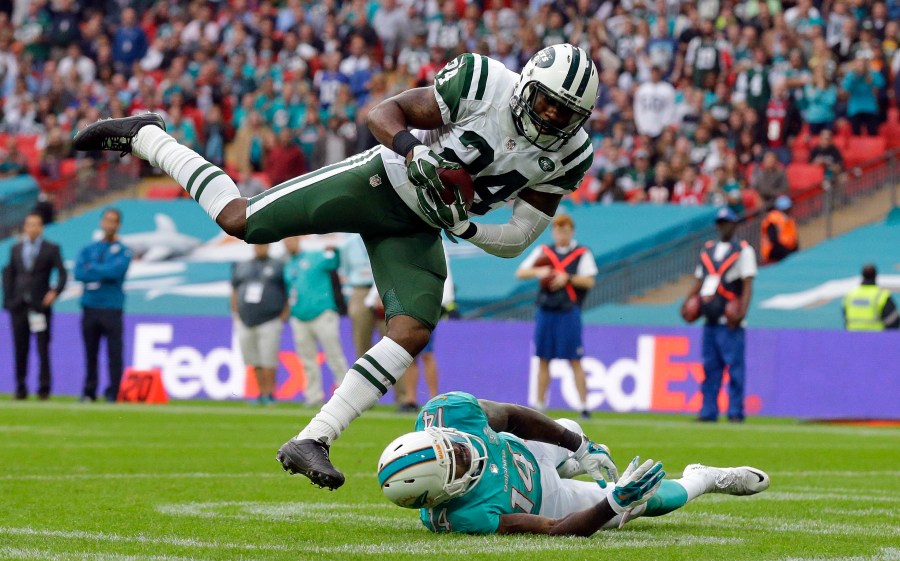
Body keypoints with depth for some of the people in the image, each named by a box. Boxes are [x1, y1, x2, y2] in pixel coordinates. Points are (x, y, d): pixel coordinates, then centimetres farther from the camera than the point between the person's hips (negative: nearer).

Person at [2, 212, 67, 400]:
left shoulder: (51, 249, 3)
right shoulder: (16, 249, 13)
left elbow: (62, 273, 0)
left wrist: (56, 291, -15)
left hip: (40, 305, -3)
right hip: (18, 306, 3)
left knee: (43, 348, -5)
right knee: (20, 349, 4)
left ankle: (44, 388, -2)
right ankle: (21, 388, 9)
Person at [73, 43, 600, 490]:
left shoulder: (568, 155, -8)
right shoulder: (485, 82, -21)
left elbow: (518, 239, -3)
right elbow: (384, 112, -15)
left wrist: (465, 228, -21)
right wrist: (412, 151, -35)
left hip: (417, 228, 5)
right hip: (376, 183, -4)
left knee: (413, 333, -14)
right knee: (241, 220, -8)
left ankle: (311, 441, -11)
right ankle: (144, 136, 14)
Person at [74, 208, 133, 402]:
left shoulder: (123, 251, 5)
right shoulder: (88, 250, 14)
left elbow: (115, 271, -13)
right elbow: (79, 273, -1)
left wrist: (92, 269, -4)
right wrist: (104, 275, -9)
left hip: (112, 308, -3)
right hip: (90, 307, 3)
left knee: (114, 353, -6)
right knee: (90, 352, 6)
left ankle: (113, 393, -3)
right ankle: (89, 392, 12)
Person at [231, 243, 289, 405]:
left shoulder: (278, 267, 3)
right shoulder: (242, 267, 13)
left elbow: (290, 293, 3)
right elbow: (235, 292, 19)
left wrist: (284, 315, -4)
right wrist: (235, 314, 12)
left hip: (269, 323, -4)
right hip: (246, 323, 4)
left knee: (268, 361, -7)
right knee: (255, 363, 5)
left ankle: (269, 395, -2)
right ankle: (261, 393, 13)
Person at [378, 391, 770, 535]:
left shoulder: (449, 412, -37)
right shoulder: (464, 515, -47)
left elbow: (512, 415, -15)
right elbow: (556, 530, -37)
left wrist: (578, 447, -5)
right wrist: (616, 500, -46)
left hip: (527, 451, 4)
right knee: (647, 500, 11)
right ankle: (704, 480, 42)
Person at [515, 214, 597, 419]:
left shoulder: (582, 254, 4)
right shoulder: (543, 252, 13)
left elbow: (589, 281, -3)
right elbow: (520, 273, 9)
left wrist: (568, 278, -16)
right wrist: (537, 272, -9)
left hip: (569, 312, -3)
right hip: (545, 310, 3)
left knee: (574, 360, -5)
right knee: (543, 359, 6)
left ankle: (583, 405, -4)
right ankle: (539, 404, 12)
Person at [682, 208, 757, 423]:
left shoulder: (743, 250, 1)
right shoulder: (708, 250, 19)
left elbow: (747, 284, -7)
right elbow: (699, 281, 23)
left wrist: (742, 311, -18)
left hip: (730, 320, -6)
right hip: (710, 318, 6)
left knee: (734, 365, -7)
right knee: (710, 366, 7)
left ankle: (735, 412, -6)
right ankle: (708, 411, 10)